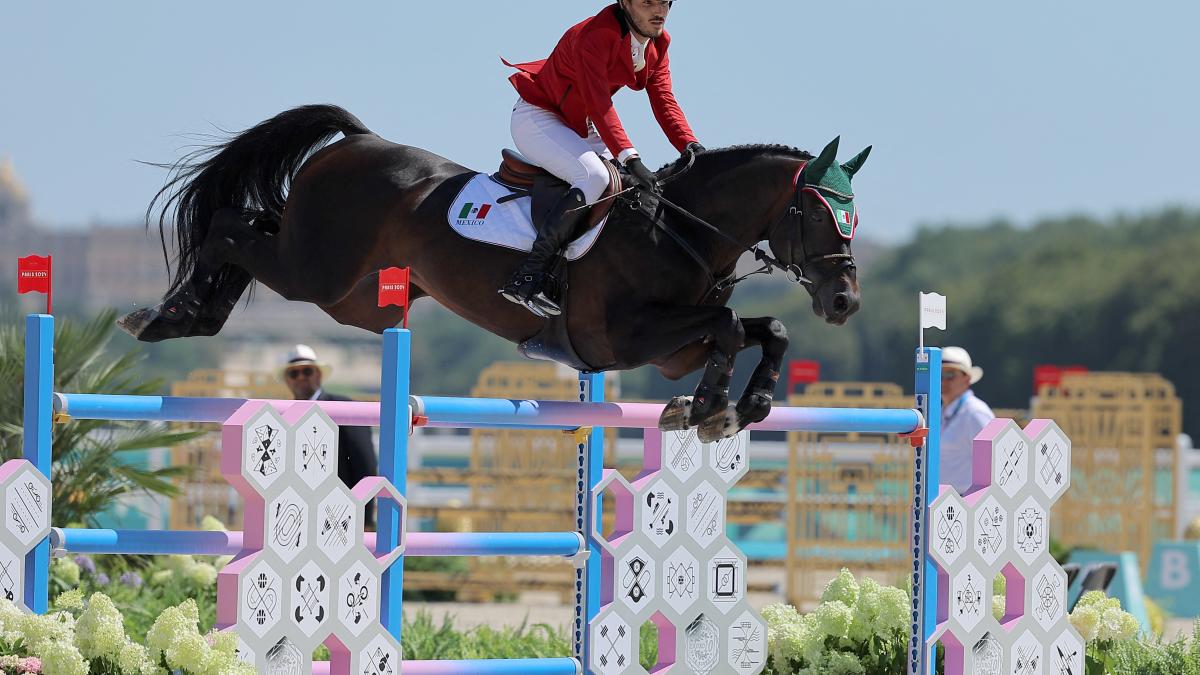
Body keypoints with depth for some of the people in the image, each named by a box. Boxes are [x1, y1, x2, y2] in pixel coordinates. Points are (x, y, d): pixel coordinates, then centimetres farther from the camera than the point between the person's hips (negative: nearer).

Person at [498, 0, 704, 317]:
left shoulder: (658, 43, -2)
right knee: (595, 177, -32)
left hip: (580, 128, 10)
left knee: (647, 187, 3)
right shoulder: (594, 36, -29)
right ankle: (527, 278, -34)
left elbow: (664, 101, -5)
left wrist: (689, 145, -22)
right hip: (537, 120, -10)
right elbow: (598, 104, -37)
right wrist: (630, 159, -47)